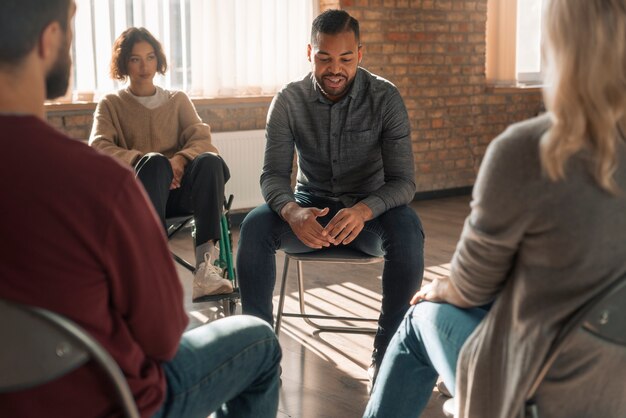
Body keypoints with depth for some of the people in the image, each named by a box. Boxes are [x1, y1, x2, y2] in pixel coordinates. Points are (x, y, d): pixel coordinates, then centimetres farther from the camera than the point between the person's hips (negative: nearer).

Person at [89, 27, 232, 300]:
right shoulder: (111, 105, 16)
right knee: (154, 162, -36)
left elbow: (201, 138, 6)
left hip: (180, 189, 2)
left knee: (210, 161, -31)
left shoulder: (177, 100, 21)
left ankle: (205, 262, -42)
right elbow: (98, 147, -2)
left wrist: (180, 159, -18)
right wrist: (144, 160, -20)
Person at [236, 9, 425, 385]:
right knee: (255, 225, -29)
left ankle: (387, 354, -21)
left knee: (407, 227, -35)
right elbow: (273, 175, -12)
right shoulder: (289, 101, -8)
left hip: (368, 211, -1)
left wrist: (363, 211, -41)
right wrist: (292, 211, -38)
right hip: (311, 210, 1)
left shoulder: (385, 98, -12)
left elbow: (403, 181, -17)